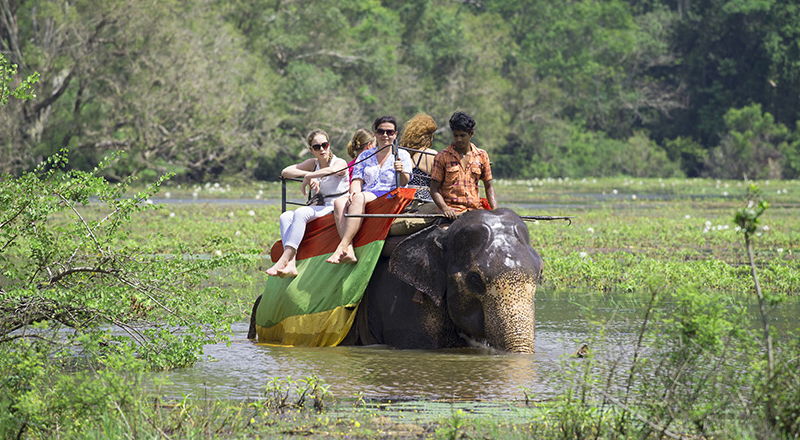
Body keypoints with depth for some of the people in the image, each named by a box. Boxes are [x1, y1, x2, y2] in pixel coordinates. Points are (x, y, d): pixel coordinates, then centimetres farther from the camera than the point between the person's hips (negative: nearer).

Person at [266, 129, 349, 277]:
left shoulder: (340, 163, -1)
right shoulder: (313, 164, 17)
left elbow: (331, 170, -27)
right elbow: (285, 172, 8)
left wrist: (308, 177, -19)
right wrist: (309, 176, -8)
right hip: (320, 207, 7)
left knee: (301, 213, -32)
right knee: (285, 217, -20)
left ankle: (284, 260, -41)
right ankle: (290, 264, -38)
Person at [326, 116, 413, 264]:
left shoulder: (402, 155, 13)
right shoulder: (365, 156, 24)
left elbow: (404, 183, -1)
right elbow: (357, 180, 15)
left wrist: (401, 171, -25)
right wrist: (354, 190, -8)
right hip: (365, 196, 4)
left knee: (359, 198, -37)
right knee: (339, 202, -30)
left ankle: (341, 248, -47)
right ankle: (349, 252, -48)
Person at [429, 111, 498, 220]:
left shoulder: (482, 156, 14)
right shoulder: (442, 157, 5)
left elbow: (489, 186, 20)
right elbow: (434, 189, 3)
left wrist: (495, 211, 4)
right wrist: (444, 208, -16)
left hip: (475, 210, 3)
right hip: (452, 211, -3)